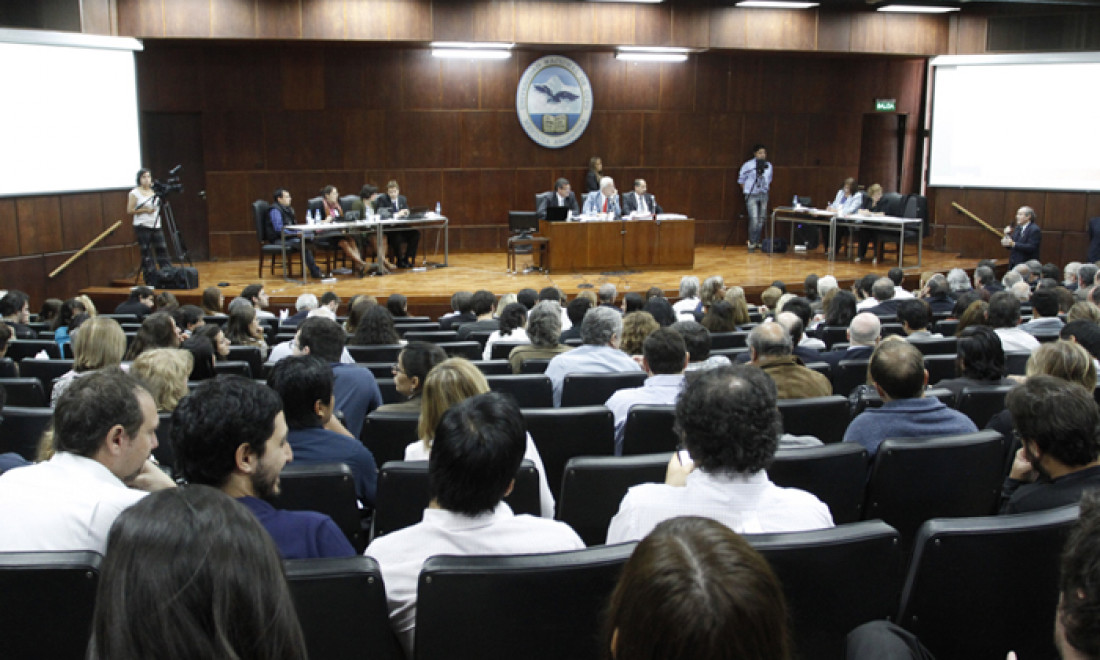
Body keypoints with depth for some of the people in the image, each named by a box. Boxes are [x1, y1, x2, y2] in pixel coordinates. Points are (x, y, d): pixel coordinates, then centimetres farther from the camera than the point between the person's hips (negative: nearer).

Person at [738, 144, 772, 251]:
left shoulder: (768, 166, 5)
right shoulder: (748, 165, -8)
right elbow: (741, 179, 3)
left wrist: (765, 189, 14)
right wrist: (746, 190, 3)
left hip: (763, 195, 5)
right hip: (752, 196, -5)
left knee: (761, 220, 6)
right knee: (754, 219, -13)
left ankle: (757, 242, 18)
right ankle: (752, 243, -2)